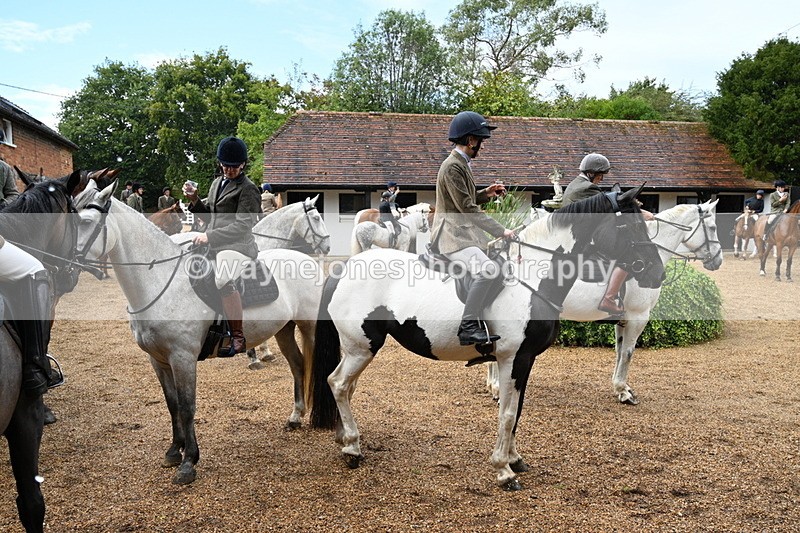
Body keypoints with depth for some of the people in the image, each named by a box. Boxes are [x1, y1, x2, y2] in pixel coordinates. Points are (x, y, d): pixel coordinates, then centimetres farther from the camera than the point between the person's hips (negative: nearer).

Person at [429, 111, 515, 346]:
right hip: (453, 235, -11)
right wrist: (501, 231, -20)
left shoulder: (462, 164, 19)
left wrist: (485, 193, 10)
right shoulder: (452, 167, -14)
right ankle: (468, 327, -22)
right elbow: (467, 208, -20)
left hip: (465, 232, 11)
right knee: (487, 268, -30)